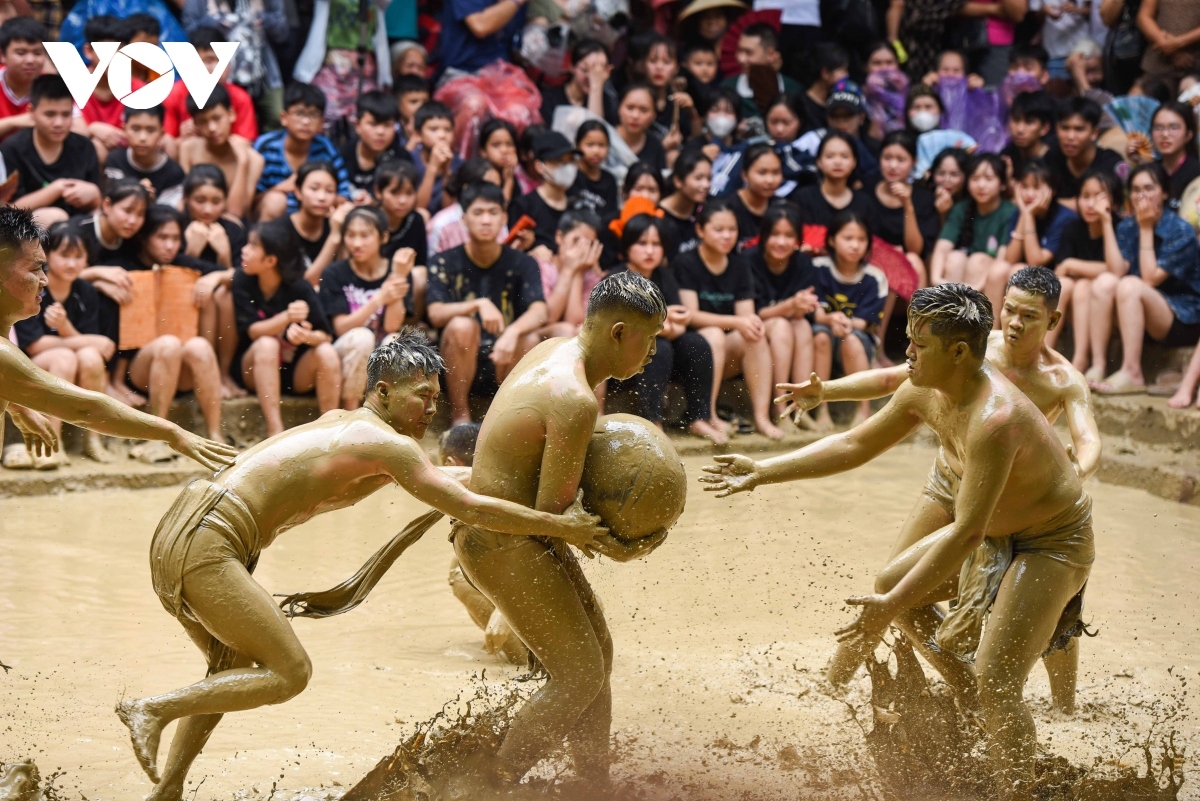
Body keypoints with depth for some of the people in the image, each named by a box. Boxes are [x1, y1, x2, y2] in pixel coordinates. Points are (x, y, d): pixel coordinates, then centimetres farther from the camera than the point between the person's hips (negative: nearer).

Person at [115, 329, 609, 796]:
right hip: (205, 547, -10)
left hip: (174, 537, 10)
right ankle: (152, 709, -10)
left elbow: (434, 477, 37)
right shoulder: (389, 444, -7)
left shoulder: (341, 423, 22)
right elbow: (470, 508, -11)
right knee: (288, 673, -4)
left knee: (233, 667, 25)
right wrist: (562, 526, -2)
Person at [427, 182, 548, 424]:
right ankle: (460, 416, -15)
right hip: (459, 366, -1)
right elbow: (435, 314, -16)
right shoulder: (445, 263, -2)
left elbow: (539, 312, -17)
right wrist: (479, 304, -33)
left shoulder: (522, 264, 1)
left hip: (504, 368, 1)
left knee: (530, 339, -29)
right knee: (462, 325, -31)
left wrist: (512, 332, -39)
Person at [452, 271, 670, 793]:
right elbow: (550, 513, -22)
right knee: (581, 675, -6)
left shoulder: (557, 350, 6)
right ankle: (493, 787, 3)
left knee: (598, 652, 15)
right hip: (504, 545, -10)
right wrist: (616, 550, -9)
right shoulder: (576, 402, -25)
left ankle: (595, 788, 22)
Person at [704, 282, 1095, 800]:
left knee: (997, 684, -20)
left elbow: (967, 533, -37)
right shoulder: (924, 394, -8)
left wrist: (894, 607, -35)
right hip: (998, 531, 10)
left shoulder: (993, 419, -36)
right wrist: (763, 472, 5)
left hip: (1054, 544, -9)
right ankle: (965, 687, 25)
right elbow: (854, 446, 7)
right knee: (891, 583, 15)